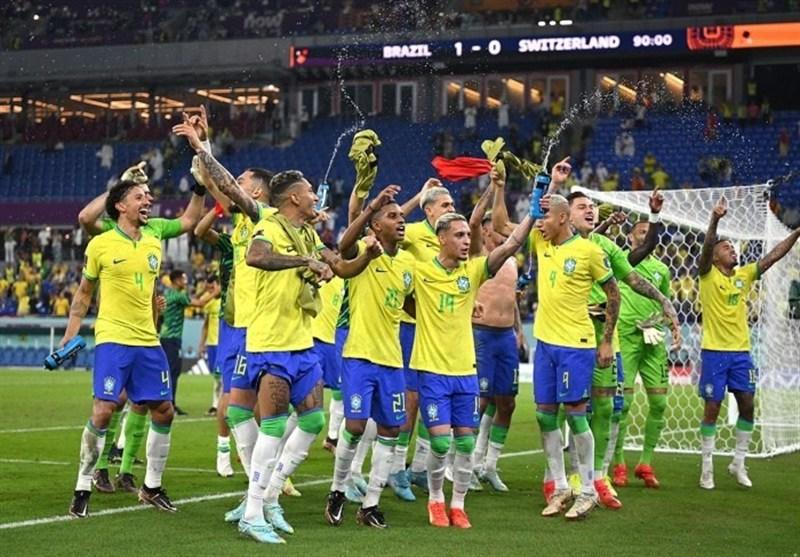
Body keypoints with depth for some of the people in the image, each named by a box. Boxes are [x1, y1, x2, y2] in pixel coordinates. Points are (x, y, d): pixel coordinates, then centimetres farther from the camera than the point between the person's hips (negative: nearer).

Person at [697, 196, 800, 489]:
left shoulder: (744, 275, 8)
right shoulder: (708, 275, -5)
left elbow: (773, 256, 3)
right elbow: (706, 247, -22)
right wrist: (715, 220, -37)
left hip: (741, 352, 5)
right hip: (714, 352, -5)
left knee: (747, 406, 3)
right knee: (712, 408, -1)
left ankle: (739, 463, 17)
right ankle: (707, 466, 9)